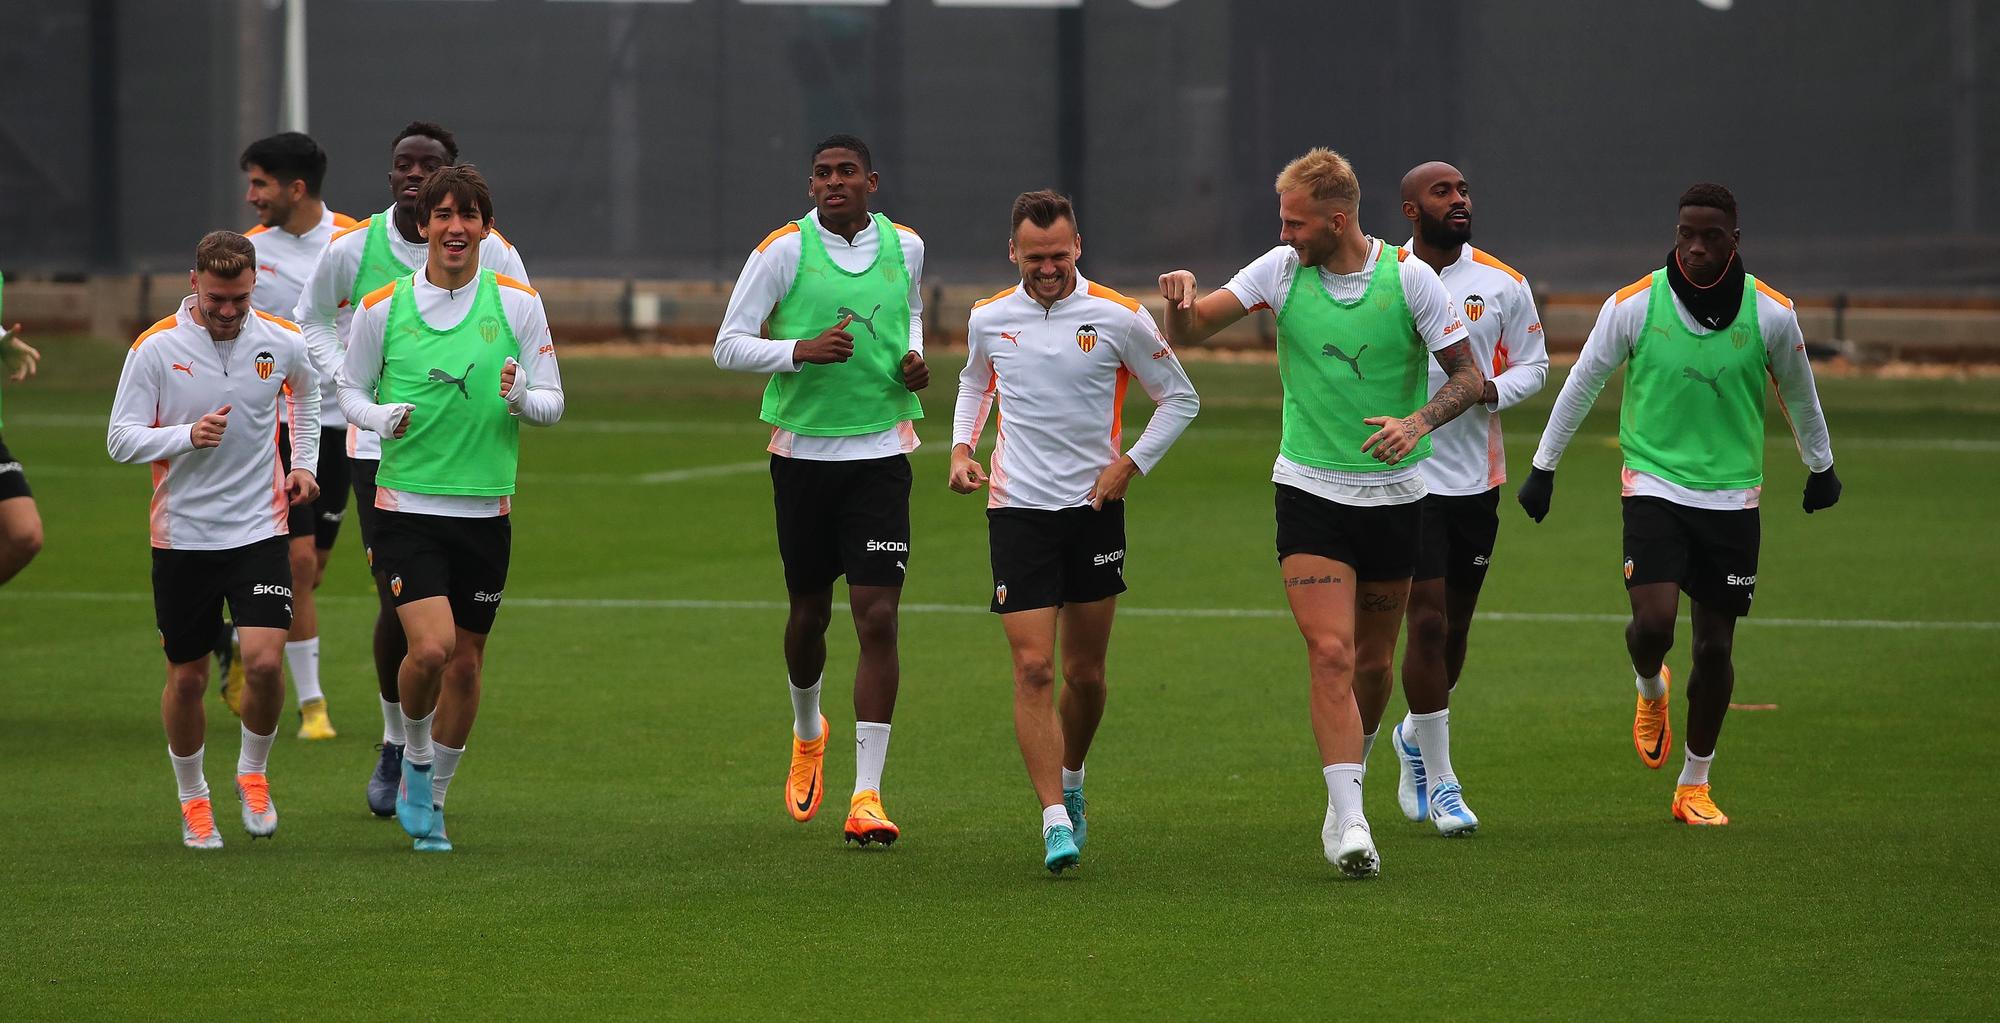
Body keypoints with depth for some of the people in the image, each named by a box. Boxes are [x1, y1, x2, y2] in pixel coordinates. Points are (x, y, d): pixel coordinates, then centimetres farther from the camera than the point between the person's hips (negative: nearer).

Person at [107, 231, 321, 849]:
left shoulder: (281, 344, -1)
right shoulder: (155, 349, -9)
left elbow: (308, 390, 23)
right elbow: (120, 439, -8)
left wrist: (303, 462, 16)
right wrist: (187, 436, -23)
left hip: (260, 529, 1)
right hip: (182, 536, -1)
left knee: (265, 661, -15)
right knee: (187, 677, 5)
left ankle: (253, 773, 12)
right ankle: (193, 799, 27)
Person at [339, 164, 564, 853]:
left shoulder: (518, 304, 1)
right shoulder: (382, 308, -2)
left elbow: (553, 403, 5)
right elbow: (349, 389, 8)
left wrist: (521, 398, -19)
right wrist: (382, 417, -14)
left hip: (485, 511, 2)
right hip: (406, 506, -2)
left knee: (464, 664, 7)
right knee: (429, 647, -19)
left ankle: (428, 798, 26)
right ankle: (414, 757, 11)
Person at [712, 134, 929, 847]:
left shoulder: (904, 247, 4)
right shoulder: (784, 250, -6)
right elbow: (728, 346, -5)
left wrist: (914, 356, 3)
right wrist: (802, 349, -21)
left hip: (880, 453, 1)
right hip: (802, 451, -1)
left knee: (878, 618, -10)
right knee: (809, 612, 12)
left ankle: (868, 795, -9)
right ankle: (807, 733, 44)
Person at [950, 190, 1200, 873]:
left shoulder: (1120, 318, -6)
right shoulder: (989, 319, 2)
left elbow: (1179, 398, 4)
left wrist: (1130, 464, -6)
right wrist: (962, 447, 8)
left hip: (1094, 507, 0)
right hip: (1017, 508, 0)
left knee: (1085, 673, 8)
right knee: (1033, 669, -12)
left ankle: (1071, 782, 35)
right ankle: (1055, 819, -15)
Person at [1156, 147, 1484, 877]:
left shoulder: (1409, 277, -7)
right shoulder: (1281, 270, -3)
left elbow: (1467, 374, -4)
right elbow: (1188, 333, -1)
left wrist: (1418, 421, -23)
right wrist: (1180, 300, -25)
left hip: (1393, 493, 1)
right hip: (1310, 490, -1)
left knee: (1373, 663, 12)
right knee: (1332, 654, -15)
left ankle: (1349, 768, 39)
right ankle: (1346, 819, -18)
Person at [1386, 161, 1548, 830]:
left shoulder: (1503, 284, 2)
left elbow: (1533, 363, 9)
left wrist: (1495, 390, -11)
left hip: (1476, 476, 3)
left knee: (1456, 625, 12)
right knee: (1427, 622, -11)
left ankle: (1416, 734, 40)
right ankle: (1438, 780, -3)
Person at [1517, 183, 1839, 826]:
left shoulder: (1771, 313, -4)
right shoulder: (1634, 305, -7)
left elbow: (1799, 392, 14)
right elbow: (1581, 385, 5)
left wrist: (1820, 468, 25)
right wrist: (1543, 468, 10)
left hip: (1732, 497, 1)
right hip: (1653, 483, -1)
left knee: (1715, 646, 3)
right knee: (1653, 620, -19)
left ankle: (1695, 786, 20)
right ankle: (1650, 689, 19)